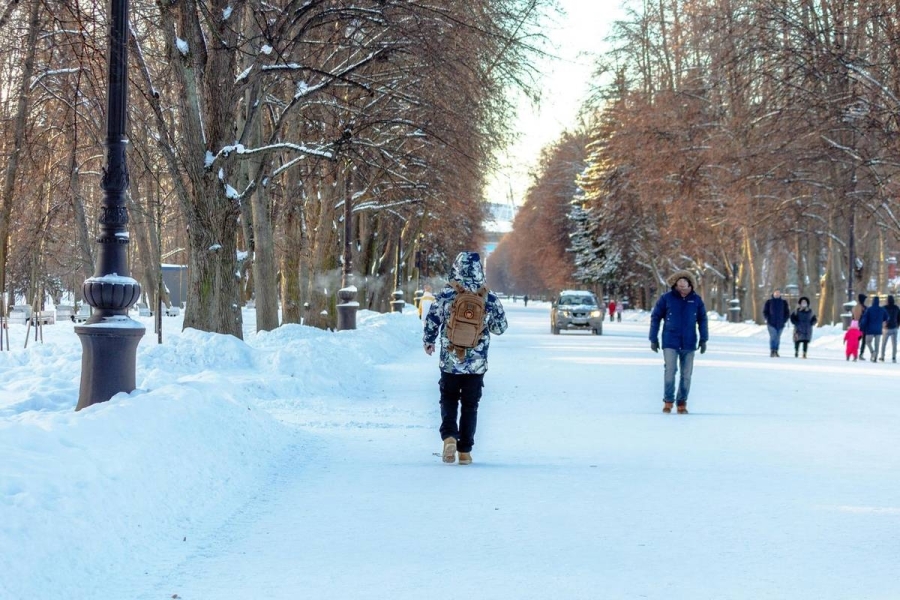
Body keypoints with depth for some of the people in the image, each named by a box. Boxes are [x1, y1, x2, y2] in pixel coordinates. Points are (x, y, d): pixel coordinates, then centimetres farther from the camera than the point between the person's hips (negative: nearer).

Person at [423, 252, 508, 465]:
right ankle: (465, 451, 11)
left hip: (450, 361, 0)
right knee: (470, 405, 12)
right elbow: (500, 327, 4)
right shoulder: (489, 298, -5)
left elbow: (431, 322, -2)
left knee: (448, 400, 16)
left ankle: (449, 437, -8)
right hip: (477, 363, 1)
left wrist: (429, 342, 18)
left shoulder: (445, 295, -8)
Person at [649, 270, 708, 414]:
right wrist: (653, 339, 0)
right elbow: (655, 317, 1)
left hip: (689, 343, 2)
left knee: (686, 374, 6)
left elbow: (702, 320, 9)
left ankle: (682, 403, 17)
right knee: (670, 371, -10)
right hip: (670, 342, -2)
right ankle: (668, 401, 5)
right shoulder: (666, 298, -6)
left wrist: (703, 339, 6)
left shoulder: (696, 299, 0)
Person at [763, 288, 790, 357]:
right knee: (773, 336, -17)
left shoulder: (784, 302, 7)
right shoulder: (769, 302, 3)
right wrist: (768, 319, -8)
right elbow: (765, 311, 6)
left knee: (778, 338, 7)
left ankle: (776, 351, 14)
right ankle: (772, 351, -21)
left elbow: (787, 313, 10)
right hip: (771, 323, -2)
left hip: (780, 324, 2)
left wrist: (784, 320, -3)